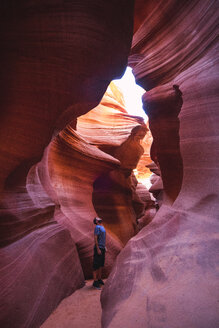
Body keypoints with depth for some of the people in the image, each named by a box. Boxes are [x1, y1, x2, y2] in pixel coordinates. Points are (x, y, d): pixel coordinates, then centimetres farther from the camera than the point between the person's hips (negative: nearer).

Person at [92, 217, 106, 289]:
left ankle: (99, 279, 23)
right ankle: (95, 282, 0)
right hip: (98, 248, -9)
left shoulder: (102, 227, 16)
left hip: (102, 248, 9)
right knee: (96, 265, -4)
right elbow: (95, 238, -17)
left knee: (101, 264, 13)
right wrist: (98, 249, -20)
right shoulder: (97, 227, -11)